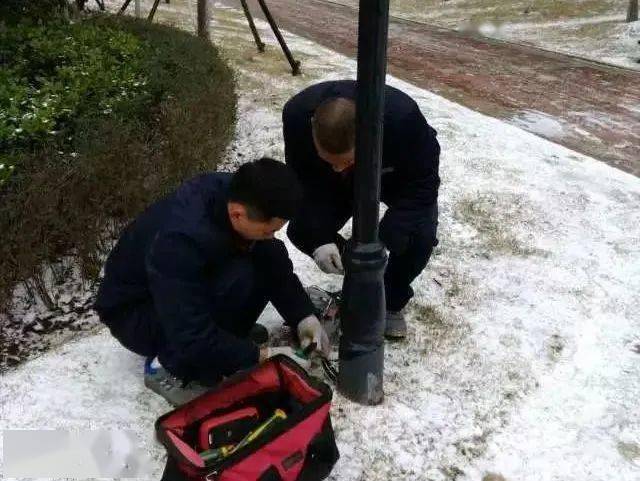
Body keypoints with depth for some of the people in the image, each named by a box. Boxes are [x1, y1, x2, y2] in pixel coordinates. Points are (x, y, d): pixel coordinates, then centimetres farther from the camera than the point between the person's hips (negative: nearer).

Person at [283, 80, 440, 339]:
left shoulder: (403, 116, -43)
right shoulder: (297, 114, -35)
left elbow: (421, 185, -32)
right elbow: (304, 183, -21)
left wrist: (382, 240, -44)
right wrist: (319, 238, -35)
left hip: (398, 180, -2)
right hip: (338, 184, 3)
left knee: (420, 235, -28)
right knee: (301, 231, -16)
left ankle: (393, 301, 2)